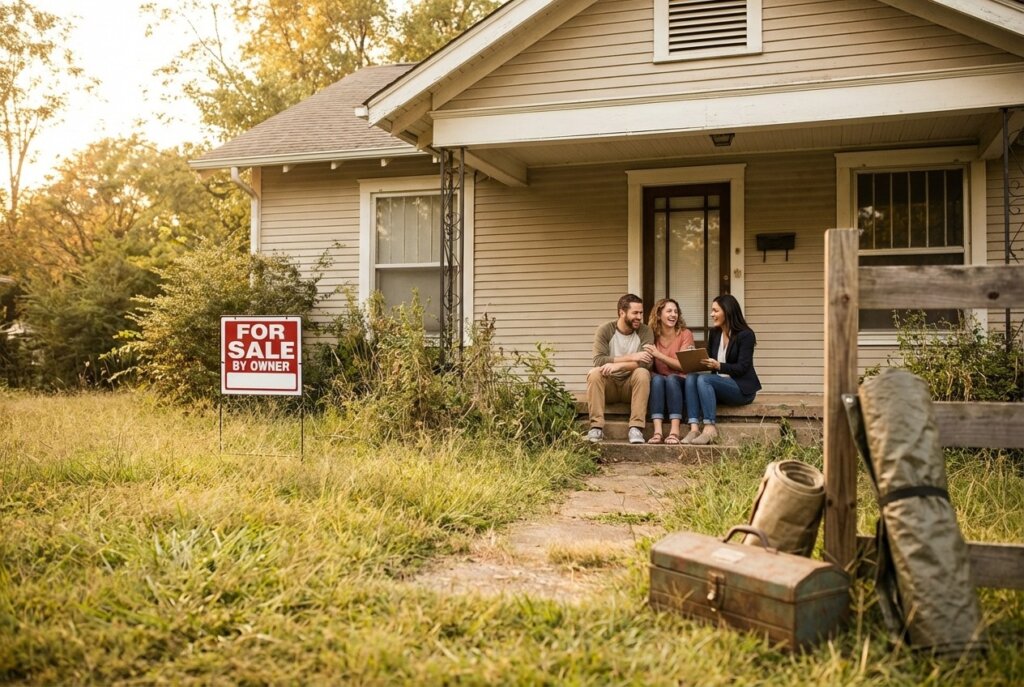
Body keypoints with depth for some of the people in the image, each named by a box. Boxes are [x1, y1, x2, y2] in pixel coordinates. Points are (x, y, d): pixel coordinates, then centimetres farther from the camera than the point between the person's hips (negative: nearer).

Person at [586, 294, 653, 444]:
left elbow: (646, 363, -19)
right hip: (609, 384, 0)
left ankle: (636, 428, -31)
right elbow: (598, 360, -21)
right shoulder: (605, 330, -6)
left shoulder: (645, 331, -4)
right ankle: (596, 427, -30)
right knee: (594, 373, -30)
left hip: (631, 384, 0)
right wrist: (631, 357, -26)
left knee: (642, 373, -30)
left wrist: (618, 365, -32)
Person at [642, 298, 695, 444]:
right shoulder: (652, 336, 2)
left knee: (671, 378, -34)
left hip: (680, 383, -2)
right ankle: (657, 432, -44)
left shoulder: (685, 334, -4)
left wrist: (659, 355, -22)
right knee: (657, 379, -32)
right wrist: (651, 374, -16)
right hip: (658, 385, 2)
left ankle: (675, 431, -43)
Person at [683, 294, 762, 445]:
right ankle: (694, 427, -33)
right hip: (720, 383, 7)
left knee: (703, 379, -30)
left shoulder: (745, 335, -10)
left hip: (742, 387, -7)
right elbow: (709, 360, 14)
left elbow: (742, 368, -16)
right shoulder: (715, 333, 11)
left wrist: (718, 366, -31)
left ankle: (710, 428, -32)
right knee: (691, 378, -21)